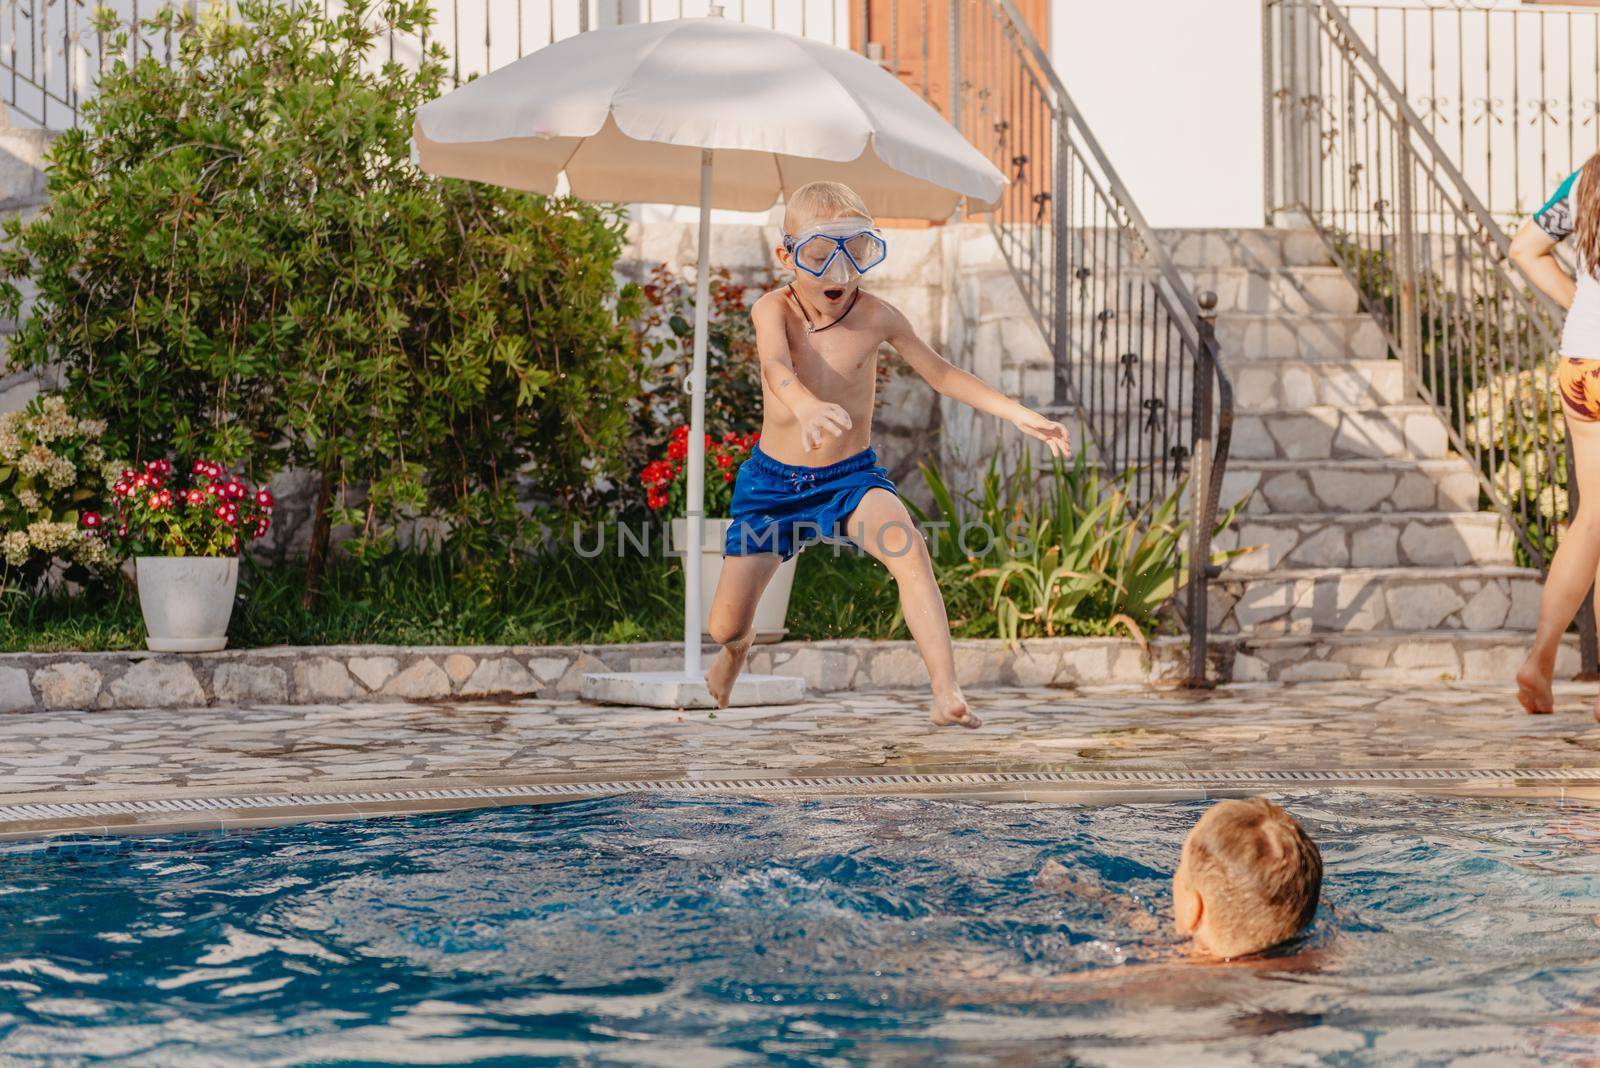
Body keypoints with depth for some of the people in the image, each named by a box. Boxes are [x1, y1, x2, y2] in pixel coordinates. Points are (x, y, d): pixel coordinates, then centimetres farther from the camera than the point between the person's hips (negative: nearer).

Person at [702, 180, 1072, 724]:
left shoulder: (876, 316, -9)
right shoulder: (773, 309, -15)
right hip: (774, 478, 0)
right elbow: (778, 367, -36)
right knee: (724, 626, -1)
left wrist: (1017, 413, -5)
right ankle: (738, 646, 40)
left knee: (907, 547, -33)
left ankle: (946, 693, -32)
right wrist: (808, 408, -59)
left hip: (851, 476, 0)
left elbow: (940, 372, 2)